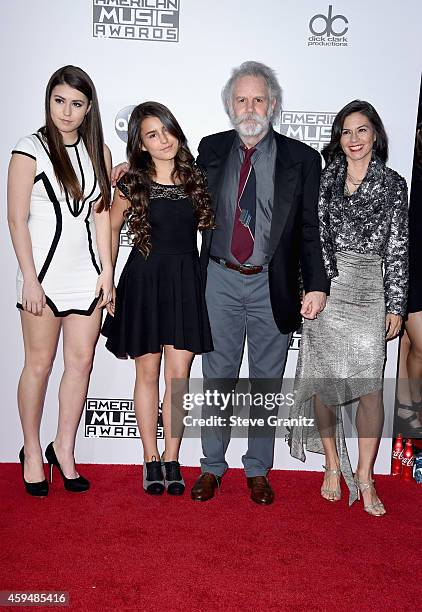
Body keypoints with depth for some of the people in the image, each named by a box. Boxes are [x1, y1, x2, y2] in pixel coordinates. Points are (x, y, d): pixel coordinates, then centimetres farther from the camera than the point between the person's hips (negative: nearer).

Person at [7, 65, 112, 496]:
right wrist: (30, 279, -11)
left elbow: (101, 213, 10)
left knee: (81, 362, 6)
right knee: (39, 365, 5)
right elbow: (17, 219, -6)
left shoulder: (98, 151, 9)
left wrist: (107, 270, 4)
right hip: (44, 271, -4)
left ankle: (64, 450, 22)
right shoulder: (30, 150, -4)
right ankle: (32, 453, 22)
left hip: (87, 273, 4)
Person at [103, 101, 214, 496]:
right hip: (144, 279, -1)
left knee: (179, 375, 1)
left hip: (186, 281, 2)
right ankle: (151, 460, 18)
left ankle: (172, 460, 15)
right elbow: (112, 227, 12)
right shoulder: (132, 184, 0)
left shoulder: (194, 178, 5)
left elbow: (209, 224, 16)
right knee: (148, 373, 5)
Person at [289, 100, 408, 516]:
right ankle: (332, 466, 21)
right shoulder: (325, 178, 9)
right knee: (322, 380, 3)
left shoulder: (393, 185, 7)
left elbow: (397, 249, 5)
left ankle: (365, 477, 10)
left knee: (370, 385, -4)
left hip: (370, 292, -1)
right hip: (325, 288, 1)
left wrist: (395, 305, 1)